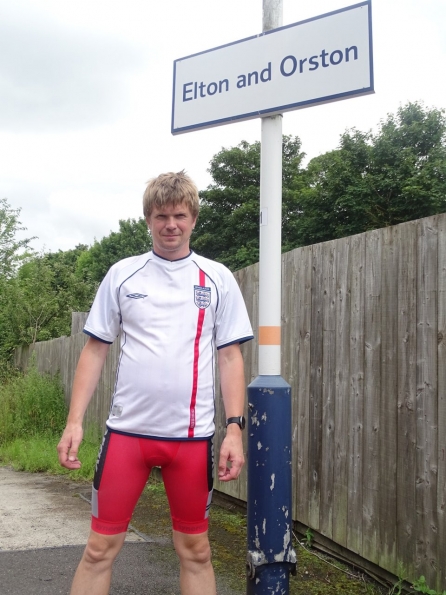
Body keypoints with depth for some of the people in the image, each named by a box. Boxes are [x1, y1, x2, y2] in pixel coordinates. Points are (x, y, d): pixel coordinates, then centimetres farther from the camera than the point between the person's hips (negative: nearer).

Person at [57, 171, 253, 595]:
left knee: (195, 549, 10)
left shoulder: (217, 279, 3)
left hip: (192, 434, 0)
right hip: (126, 429, 1)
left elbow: (229, 356, 3)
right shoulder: (121, 274, 5)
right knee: (100, 547, 6)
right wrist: (74, 421, -1)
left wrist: (235, 428, -5)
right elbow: (95, 350, 7)